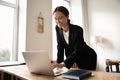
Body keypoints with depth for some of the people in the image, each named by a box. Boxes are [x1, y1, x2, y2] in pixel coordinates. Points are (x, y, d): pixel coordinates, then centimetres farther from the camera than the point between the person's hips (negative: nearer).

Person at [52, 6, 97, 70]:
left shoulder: (78, 30, -29)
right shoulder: (58, 28, -12)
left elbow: (77, 51, -33)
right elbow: (60, 47, -10)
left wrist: (63, 64, -46)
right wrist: (58, 63, -20)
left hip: (88, 58, -4)